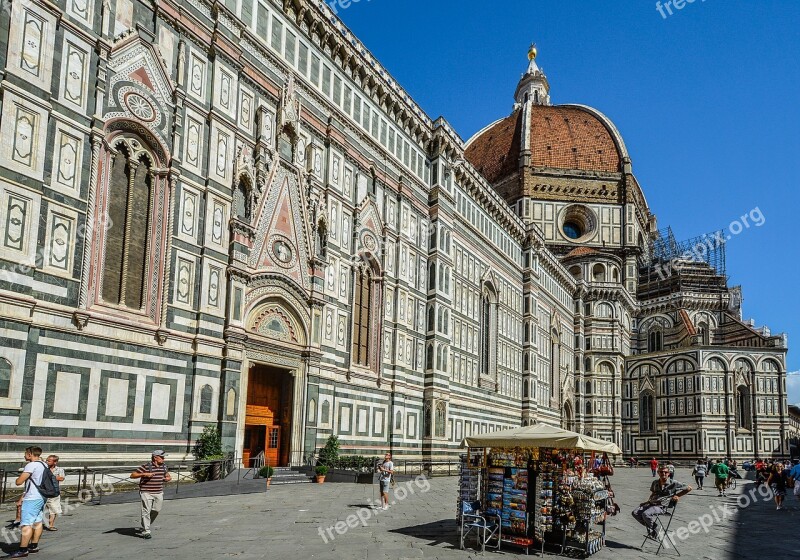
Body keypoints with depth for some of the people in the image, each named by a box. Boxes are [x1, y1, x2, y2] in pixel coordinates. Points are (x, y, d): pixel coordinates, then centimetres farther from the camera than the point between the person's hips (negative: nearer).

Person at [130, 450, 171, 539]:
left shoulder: (163, 466, 9)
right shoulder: (146, 466, -11)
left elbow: (167, 476, 25)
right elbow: (132, 475, -11)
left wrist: (168, 478, 1)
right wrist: (144, 474, -23)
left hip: (159, 492, 6)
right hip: (146, 492, -6)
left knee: (156, 510, 6)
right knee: (146, 511, -9)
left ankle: (145, 526, 28)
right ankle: (146, 532, -4)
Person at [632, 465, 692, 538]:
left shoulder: (673, 484, -3)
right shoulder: (655, 483, 16)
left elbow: (689, 488, 1)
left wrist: (678, 496, -1)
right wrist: (648, 501, 19)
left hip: (662, 506, -7)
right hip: (651, 504, 7)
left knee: (646, 514, -33)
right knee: (635, 513, -12)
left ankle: (654, 531, -6)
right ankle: (650, 527, 7)